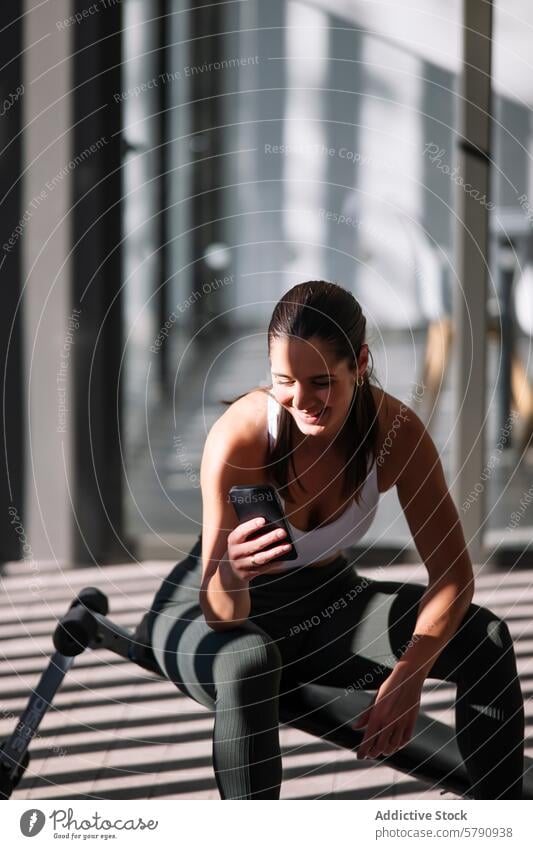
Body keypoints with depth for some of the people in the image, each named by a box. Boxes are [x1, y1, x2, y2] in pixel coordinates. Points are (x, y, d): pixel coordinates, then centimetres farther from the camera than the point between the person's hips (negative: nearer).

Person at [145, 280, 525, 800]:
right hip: (205, 618, -4)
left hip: (319, 604, 4)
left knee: (485, 640, -17)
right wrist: (231, 571, -55)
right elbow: (224, 617, -31)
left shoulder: (396, 430, -21)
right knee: (248, 662, -40)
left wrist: (408, 675, -33)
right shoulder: (237, 438, -31)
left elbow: (453, 574, -17)